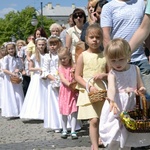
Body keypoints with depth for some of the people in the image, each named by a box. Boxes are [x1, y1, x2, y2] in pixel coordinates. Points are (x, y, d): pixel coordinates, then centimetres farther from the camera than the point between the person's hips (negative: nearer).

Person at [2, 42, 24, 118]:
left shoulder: (18, 58, 5)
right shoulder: (6, 58, -7)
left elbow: (21, 68, 11)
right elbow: (4, 69, -13)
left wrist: (18, 70, -12)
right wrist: (13, 74, -23)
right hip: (9, 79, -4)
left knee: (18, 94, 5)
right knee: (10, 95, 0)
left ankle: (19, 112, 13)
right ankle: (10, 112, 7)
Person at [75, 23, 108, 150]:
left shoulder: (105, 56, 4)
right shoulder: (83, 56, -3)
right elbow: (77, 76, -3)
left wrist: (104, 75, -11)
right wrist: (89, 87, -15)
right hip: (88, 92, -3)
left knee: (103, 120, 8)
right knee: (94, 120, -12)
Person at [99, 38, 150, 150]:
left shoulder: (135, 69, 3)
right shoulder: (112, 74, -10)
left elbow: (140, 86, 10)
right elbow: (111, 88, -29)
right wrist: (112, 101, -49)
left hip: (131, 106, 4)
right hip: (117, 106, -3)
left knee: (128, 137, 13)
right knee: (114, 139, -3)